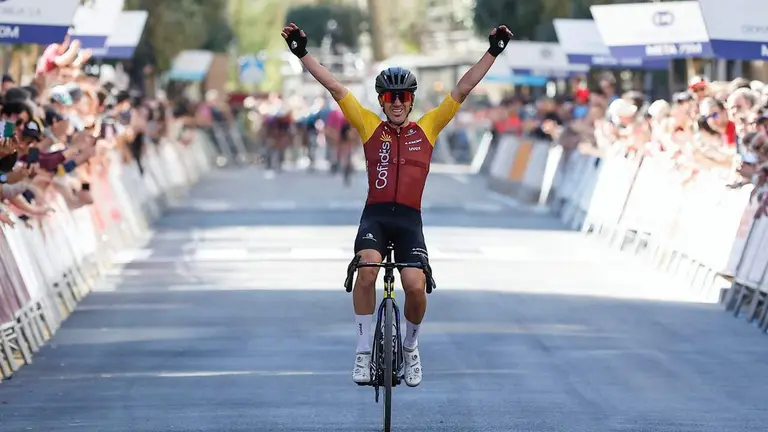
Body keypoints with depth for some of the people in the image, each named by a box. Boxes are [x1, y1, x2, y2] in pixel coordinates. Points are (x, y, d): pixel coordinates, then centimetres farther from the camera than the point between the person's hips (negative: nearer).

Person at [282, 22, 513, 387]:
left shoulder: (427, 129, 11)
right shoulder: (369, 126, 10)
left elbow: (462, 90, 10)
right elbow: (335, 88, 7)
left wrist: (493, 51, 7)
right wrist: (302, 53, 2)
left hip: (409, 219, 1)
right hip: (375, 215, -1)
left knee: (415, 287, -18)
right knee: (367, 270, -29)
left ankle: (410, 347, 13)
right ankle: (364, 351, -16)